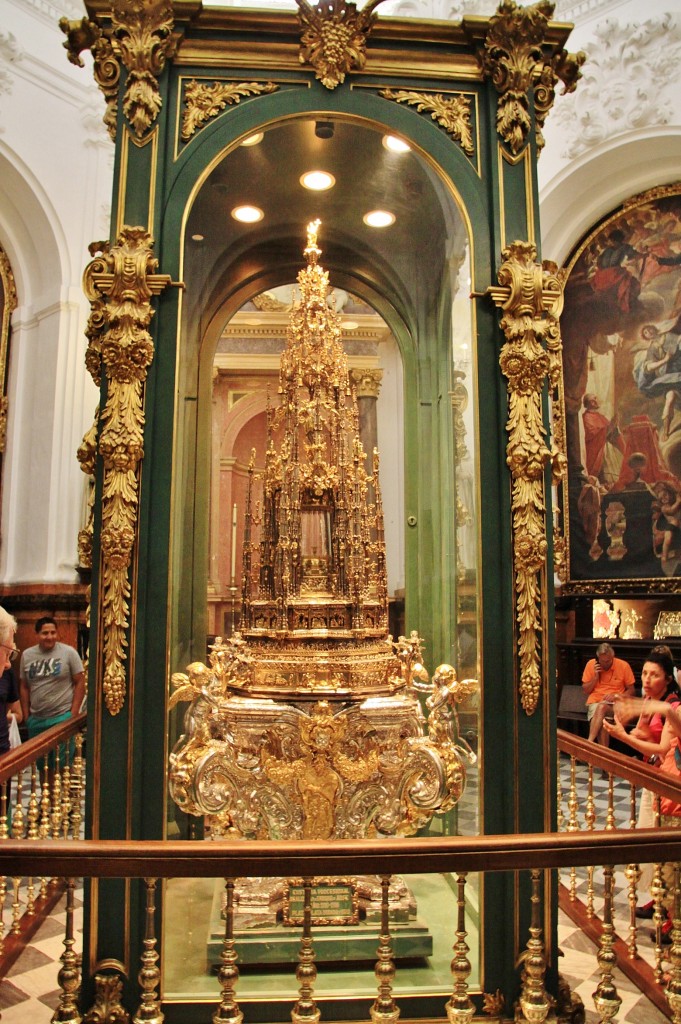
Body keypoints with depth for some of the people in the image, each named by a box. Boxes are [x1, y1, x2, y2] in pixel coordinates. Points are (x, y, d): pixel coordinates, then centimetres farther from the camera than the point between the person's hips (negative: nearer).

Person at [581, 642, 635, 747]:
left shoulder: (624, 665, -1)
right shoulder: (591, 664, 3)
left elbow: (631, 691, 6)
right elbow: (585, 690, 8)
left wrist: (616, 695, -12)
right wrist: (595, 677, -7)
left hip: (615, 704, -1)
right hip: (595, 702, 1)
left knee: (601, 707, -37)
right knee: (601, 723, -34)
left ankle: (589, 742, -39)